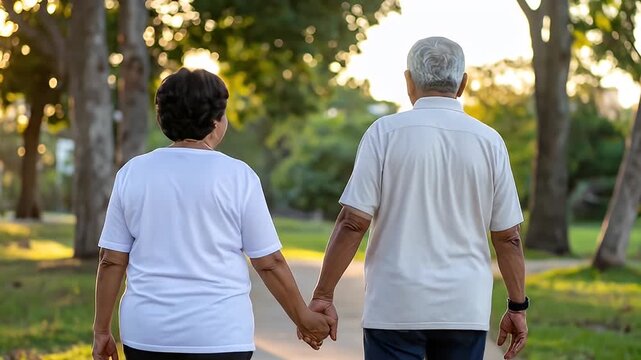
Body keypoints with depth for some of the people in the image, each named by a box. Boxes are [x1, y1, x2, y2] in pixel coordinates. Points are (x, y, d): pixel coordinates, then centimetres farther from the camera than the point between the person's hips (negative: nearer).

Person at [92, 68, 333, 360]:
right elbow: (269, 262, -4)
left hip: (146, 335, 3)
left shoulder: (132, 173, 2)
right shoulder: (237, 176, -6)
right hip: (218, 336, -3)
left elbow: (111, 261, 3)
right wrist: (304, 318, 8)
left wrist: (101, 330, 11)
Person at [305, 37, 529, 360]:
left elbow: (354, 221, -8)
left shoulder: (386, 132, -4)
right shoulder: (489, 141, 2)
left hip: (395, 308, -2)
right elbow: (508, 235, 4)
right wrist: (518, 307, 14)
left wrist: (323, 295, -2)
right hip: (465, 309, 2)